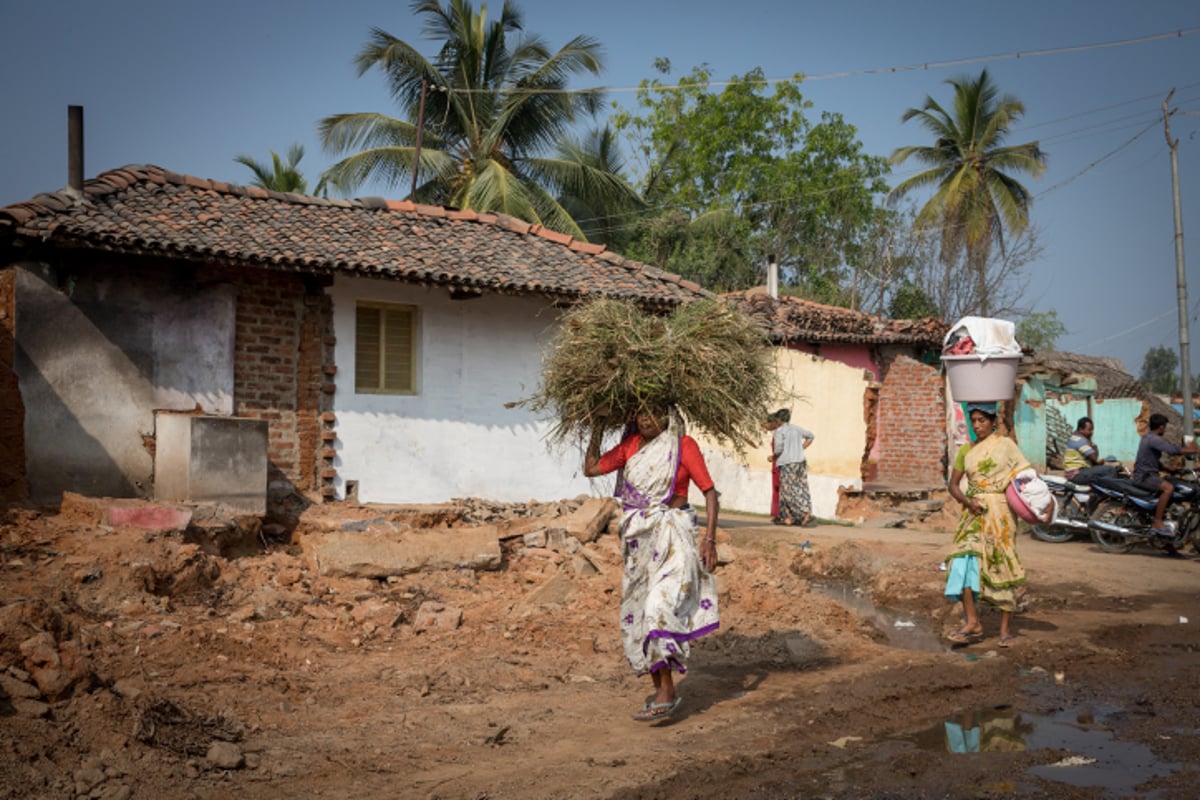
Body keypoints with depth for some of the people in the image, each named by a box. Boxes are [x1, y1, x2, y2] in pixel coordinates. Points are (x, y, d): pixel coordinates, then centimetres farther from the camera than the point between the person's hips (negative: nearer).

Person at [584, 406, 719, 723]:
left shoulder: (683, 445, -7)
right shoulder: (631, 445, 8)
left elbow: (709, 492, -5)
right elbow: (591, 468, 10)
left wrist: (710, 539, -13)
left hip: (671, 536, -6)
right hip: (638, 538, 6)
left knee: (659, 606, -19)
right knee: (635, 616, 7)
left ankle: (667, 690, -12)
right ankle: (660, 688, 19)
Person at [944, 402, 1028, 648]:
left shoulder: (1005, 445, 2)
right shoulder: (966, 451, 11)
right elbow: (953, 484, 11)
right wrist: (968, 501, -8)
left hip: (999, 511, -3)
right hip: (975, 513, 3)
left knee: (1001, 565, -1)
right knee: (964, 560, -13)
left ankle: (1006, 628, 9)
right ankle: (973, 622, -11)